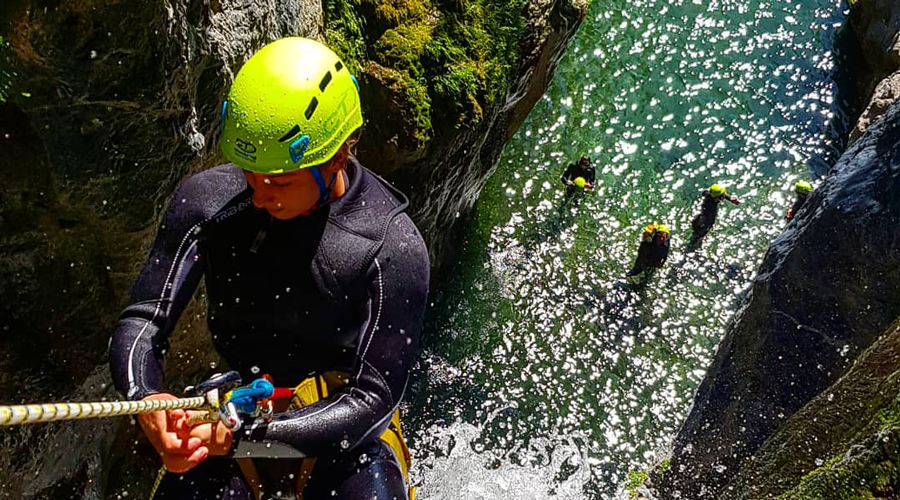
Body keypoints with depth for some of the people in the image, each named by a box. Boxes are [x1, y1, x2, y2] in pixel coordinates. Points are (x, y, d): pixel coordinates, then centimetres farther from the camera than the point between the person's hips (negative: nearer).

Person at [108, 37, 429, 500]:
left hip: (342, 438, -2)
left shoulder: (392, 247, -18)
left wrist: (247, 433, -29)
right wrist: (146, 398, -27)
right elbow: (140, 323, -5)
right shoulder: (207, 200, -8)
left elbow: (371, 400, -17)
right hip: (230, 418, 3)